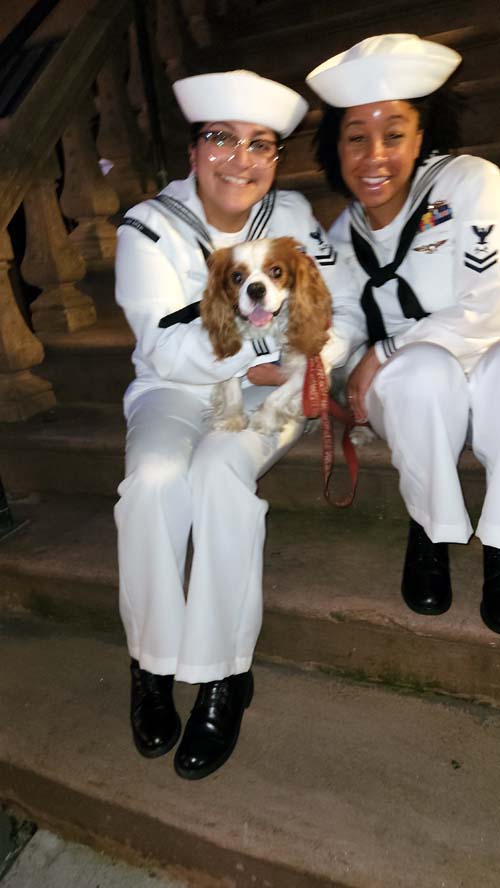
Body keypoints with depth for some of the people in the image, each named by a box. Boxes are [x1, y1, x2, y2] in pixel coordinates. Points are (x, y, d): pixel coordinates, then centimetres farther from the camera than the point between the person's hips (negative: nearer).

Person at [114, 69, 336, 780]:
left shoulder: (295, 219, 1)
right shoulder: (151, 228, -6)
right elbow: (168, 352, -16)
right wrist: (272, 333, -23)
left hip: (269, 392, 0)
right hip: (174, 391, 0)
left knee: (219, 471, -31)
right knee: (154, 477, -30)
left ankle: (223, 676, -18)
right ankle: (152, 663, -9)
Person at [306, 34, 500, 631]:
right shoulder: (345, 232, 3)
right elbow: (344, 315, 2)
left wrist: (382, 353, -17)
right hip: (411, 392, 3)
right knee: (426, 368, -34)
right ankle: (430, 535, -10)